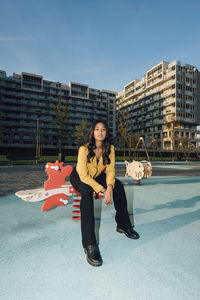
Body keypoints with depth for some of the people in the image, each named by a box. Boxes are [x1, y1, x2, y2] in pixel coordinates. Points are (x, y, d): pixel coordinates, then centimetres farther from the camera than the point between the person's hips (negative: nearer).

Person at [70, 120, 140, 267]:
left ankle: (123, 225, 3)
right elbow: (84, 176, -29)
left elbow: (110, 170, -14)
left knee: (118, 185, -15)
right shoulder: (84, 149, -28)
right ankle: (89, 245, -32)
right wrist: (102, 190, -33)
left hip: (97, 176, 5)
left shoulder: (110, 148, -13)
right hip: (79, 177, -4)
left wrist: (109, 188, -32)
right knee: (87, 191, -35)